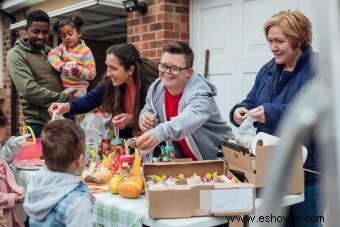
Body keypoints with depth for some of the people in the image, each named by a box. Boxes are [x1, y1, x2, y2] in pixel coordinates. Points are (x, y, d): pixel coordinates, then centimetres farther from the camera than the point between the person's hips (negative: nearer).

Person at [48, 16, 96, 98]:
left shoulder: (85, 51, -7)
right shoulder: (62, 47, 8)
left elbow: (92, 73, -10)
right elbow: (51, 54, -9)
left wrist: (80, 71, -27)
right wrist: (61, 66, -23)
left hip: (78, 88, -5)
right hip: (62, 86, 5)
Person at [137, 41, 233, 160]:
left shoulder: (200, 93, -23)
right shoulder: (156, 88, -2)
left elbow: (190, 119, -43)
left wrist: (159, 133, -61)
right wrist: (146, 118, -14)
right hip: (181, 158, 5)